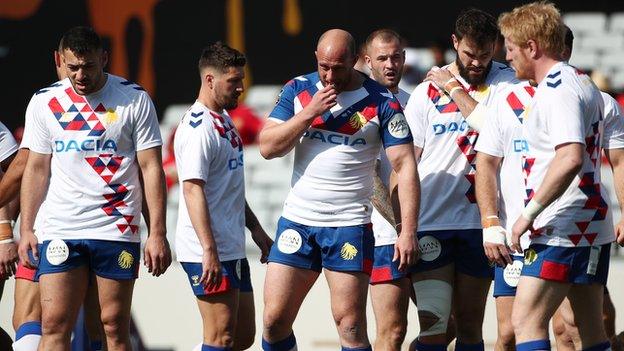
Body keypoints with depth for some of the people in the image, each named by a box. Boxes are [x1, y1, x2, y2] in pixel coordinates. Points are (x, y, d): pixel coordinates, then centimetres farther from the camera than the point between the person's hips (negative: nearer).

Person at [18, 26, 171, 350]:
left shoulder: (135, 100, -1)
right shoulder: (44, 102, 6)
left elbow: (151, 168, 0)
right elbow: (36, 168, 11)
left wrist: (157, 234, -6)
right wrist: (26, 229, 4)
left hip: (116, 230, -2)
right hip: (59, 231, 2)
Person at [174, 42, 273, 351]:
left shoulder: (223, 120, 17)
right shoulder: (198, 128, -16)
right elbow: (193, 189, -23)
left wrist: (255, 228, 26)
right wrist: (209, 250, -28)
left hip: (232, 249, 10)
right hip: (209, 253, -10)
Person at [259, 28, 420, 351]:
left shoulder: (381, 103, -5)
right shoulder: (298, 90, 5)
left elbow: (405, 166, -7)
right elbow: (268, 147, -1)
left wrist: (408, 231, -15)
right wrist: (310, 112, -13)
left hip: (350, 225, -3)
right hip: (298, 220, 3)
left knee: (350, 324, -6)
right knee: (275, 319, 0)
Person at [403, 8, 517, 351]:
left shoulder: (504, 81, 3)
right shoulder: (427, 91, 5)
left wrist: (453, 88, -7)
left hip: (478, 219, 1)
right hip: (430, 220, -1)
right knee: (432, 322, -11)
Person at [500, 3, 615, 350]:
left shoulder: (558, 89, -15)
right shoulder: (582, 82, 17)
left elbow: (571, 158, -28)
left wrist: (530, 213, -22)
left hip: (562, 229, -10)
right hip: (591, 228, 10)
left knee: (526, 321, -13)